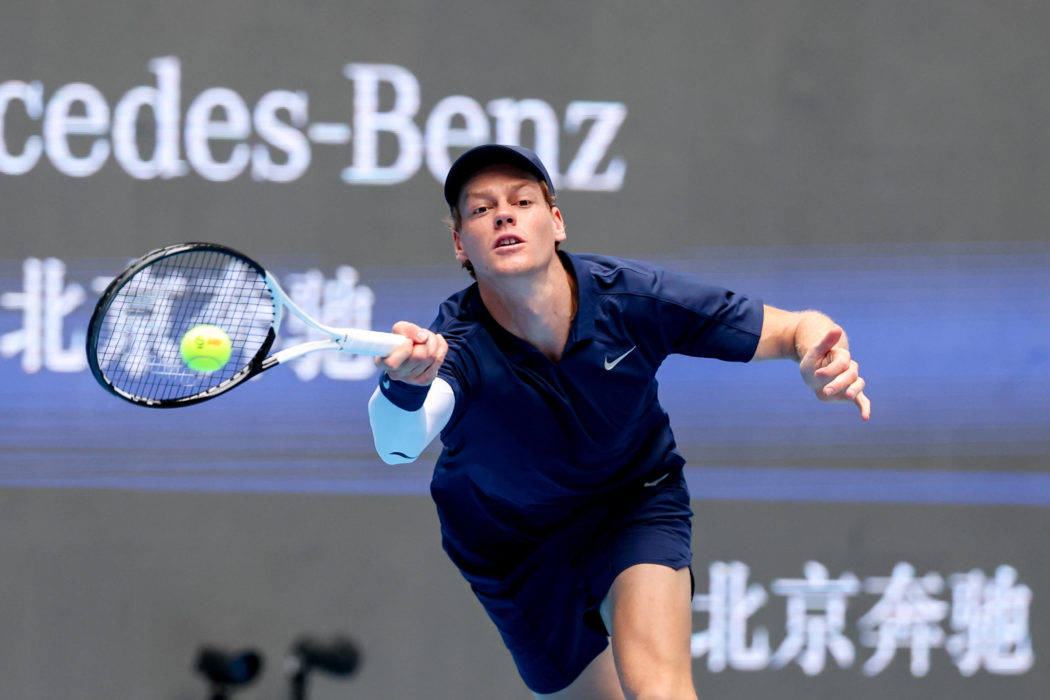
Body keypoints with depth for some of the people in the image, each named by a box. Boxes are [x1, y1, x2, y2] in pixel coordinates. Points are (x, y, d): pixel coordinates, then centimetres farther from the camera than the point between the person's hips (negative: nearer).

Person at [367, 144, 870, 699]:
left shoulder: (632, 299, -27)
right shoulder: (456, 342, -33)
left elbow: (798, 330, -17)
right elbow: (397, 443, -55)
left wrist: (821, 363, -43)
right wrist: (404, 387, -80)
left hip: (636, 504, 0)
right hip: (513, 545, 0)